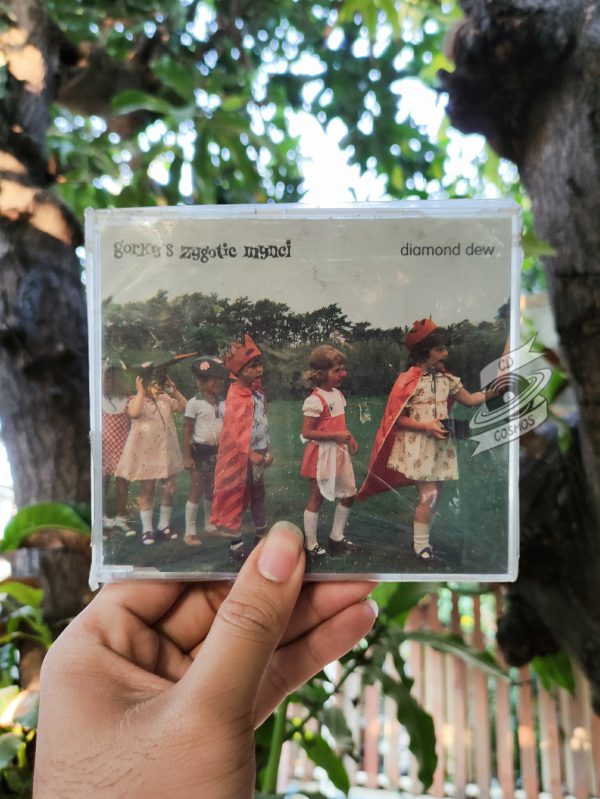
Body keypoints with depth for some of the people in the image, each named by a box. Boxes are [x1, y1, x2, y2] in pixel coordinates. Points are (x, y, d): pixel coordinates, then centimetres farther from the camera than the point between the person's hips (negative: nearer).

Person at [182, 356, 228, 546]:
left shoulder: (223, 403, 6)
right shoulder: (194, 403, -11)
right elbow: (187, 431, -10)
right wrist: (187, 456, -13)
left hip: (218, 451, 6)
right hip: (201, 451, -6)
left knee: (213, 491, 15)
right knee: (196, 491, 0)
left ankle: (210, 525, 31)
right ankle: (190, 532, 8)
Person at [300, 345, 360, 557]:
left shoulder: (338, 394, 7)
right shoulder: (315, 401, -19)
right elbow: (307, 432, -22)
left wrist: (349, 437, 2)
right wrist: (335, 436, -24)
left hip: (339, 452, 9)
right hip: (322, 454, -8)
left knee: (348, 494, 14)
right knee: (316, 498, 3)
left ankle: (336, 537, 29)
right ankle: (311, 544, 16)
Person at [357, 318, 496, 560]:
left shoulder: (446, 379, 5)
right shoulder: (408, 381, -12)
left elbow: (469, 399, 14)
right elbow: (396, 418, -11)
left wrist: (494, 391, -1)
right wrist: (426, 426, -19)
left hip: (439, 444, 6)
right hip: (417, 445, -6)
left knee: (435, 494, 9)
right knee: (428, 494, -9)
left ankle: (422, 538, 24)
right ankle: (420, 543, 9)